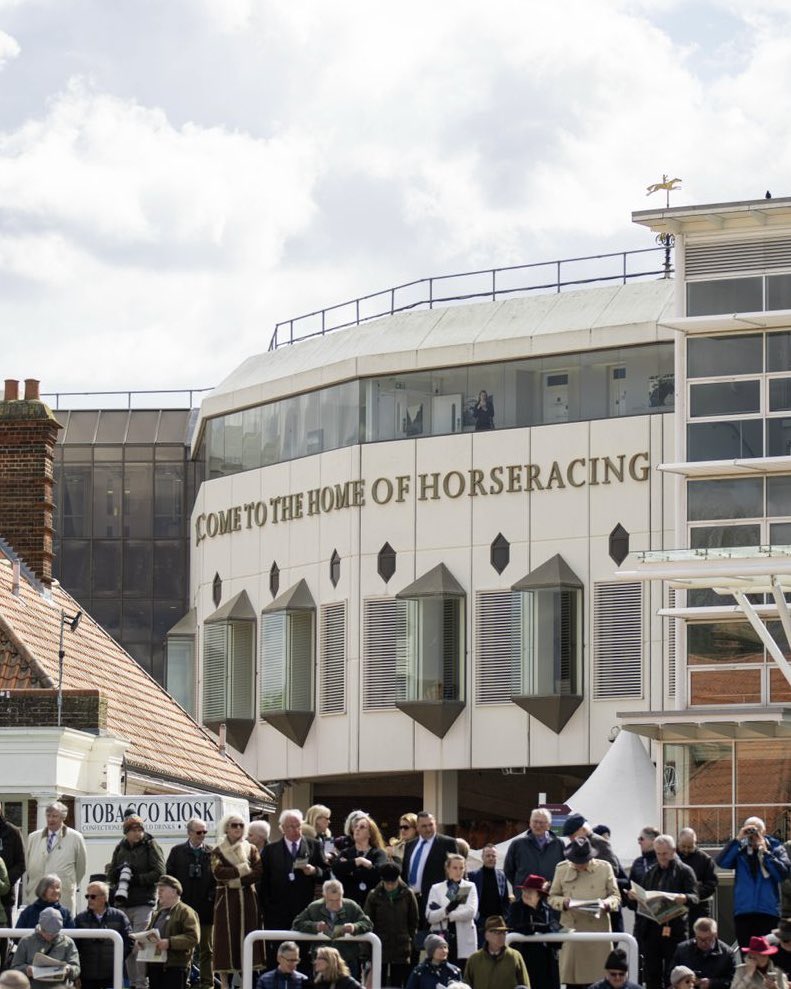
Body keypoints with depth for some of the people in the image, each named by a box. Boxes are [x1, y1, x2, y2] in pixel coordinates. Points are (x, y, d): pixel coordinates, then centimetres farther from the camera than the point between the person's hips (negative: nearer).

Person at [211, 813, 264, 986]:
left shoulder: (251, 849, 10)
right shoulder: (218, 851, 5)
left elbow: (258, 873, -2)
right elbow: (218, 872, -12)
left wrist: (237, 880, -12)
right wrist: (242, 870, -11)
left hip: (248, 898, 2)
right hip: (226, 899, -2)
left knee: (247, 938, -2)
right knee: (226, 938, -4)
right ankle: (224, 984, -2)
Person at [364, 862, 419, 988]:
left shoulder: (407, 895, 0)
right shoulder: (374, 896, -1)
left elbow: (413, 921, 9)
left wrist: (409, 938, 3)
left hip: (401, 949, 0)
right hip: (379, 948, 0)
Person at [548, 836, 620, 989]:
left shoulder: (604, 868, 5)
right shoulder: (562, 869, 7)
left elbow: (616, 895, 11)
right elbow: (552, 897, 13)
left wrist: (608, 903, -11)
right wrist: (563, 902, -9)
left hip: (598, 929, -1)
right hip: (572, 929, 1)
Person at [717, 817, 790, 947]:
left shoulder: (775, 849, 4)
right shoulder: (740, 850, 8)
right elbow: (721, 862, -9)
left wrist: (765, 852, -12)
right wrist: (737, 839, -14)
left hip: (768, 910, -2)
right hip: (743, 911, 2)